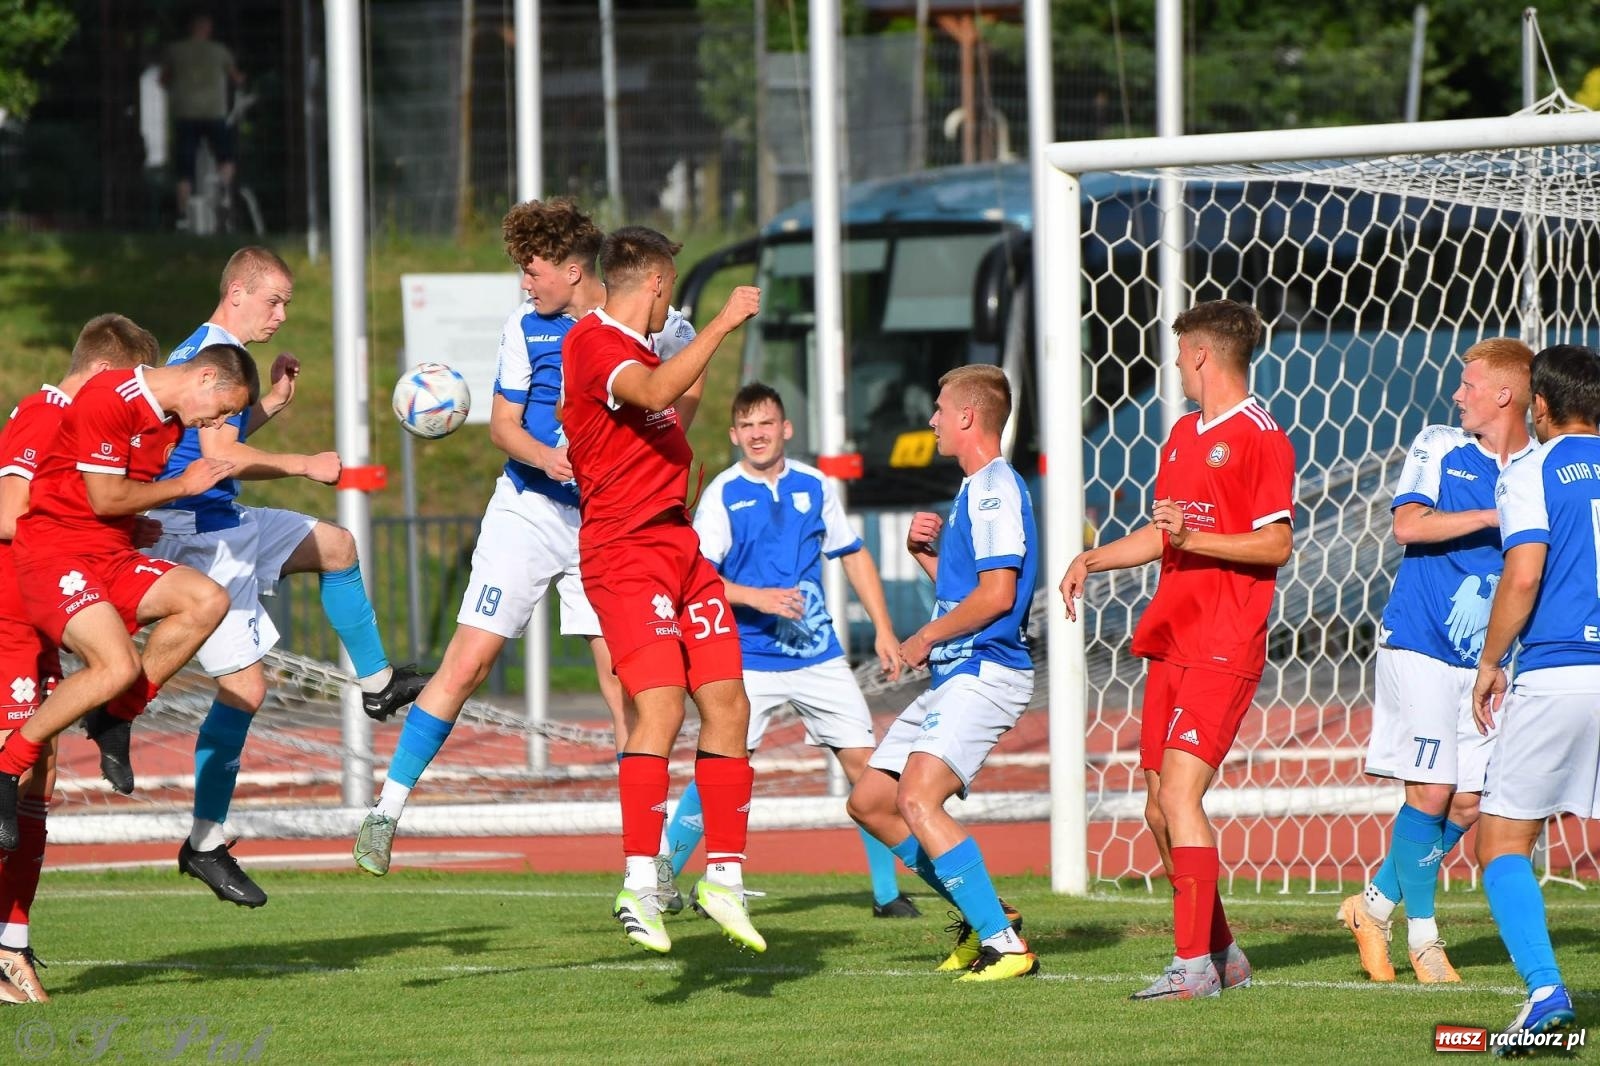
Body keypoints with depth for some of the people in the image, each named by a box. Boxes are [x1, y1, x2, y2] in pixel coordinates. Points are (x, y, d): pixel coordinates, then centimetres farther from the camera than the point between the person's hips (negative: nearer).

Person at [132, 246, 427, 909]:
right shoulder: (218, 356, -17)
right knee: (245, 685, -11)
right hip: (200, 534, -10)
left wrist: (273, 403, 14)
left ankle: (376, 682, 37)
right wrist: (304, 467, -16)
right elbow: (219, 453, -25)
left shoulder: (198, 352, 14)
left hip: (225, 524, 10)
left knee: (334, 546, 26)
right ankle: (206, 843, -7)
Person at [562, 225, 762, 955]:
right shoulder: (592, 343, -11)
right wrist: (720, 326, -28)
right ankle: (638, 887, -25)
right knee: (660, 705, -21)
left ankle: (724, 876, 13)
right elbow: (655, 392, -32)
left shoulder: (637, 351, 20)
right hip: (624, 553, -10)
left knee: (727, 702, 5)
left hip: (679, 547, 10)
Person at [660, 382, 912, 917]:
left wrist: (884, 631, 11)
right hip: (749, 659, -4)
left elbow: (854, 556, 16)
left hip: (819, 653, 4)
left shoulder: (814, 486, 6)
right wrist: (757, 598, -22)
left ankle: (888, 892, 9)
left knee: (863, 760, -1)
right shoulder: (722, 494, -5)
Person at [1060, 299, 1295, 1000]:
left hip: (1224, 648, -9)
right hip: (1171, 643, 9)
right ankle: (1220, 953, 19)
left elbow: (1276, 545, -13)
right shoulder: (1183, 435, 19)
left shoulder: (1260, 437, -8)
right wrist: (1092, 560, 19)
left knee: (1179, 792, -17)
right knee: (1160, 809, 8)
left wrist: (1194, 538, -22)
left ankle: (1194, 965, -17)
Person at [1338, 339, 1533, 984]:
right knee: (1431, 791, -8)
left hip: (1485, 658, 4)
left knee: (1467, 803, 2)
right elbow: (1407, 524, -15)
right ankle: (1421, 935, 5)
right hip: (1420, 645, -4)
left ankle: (1374, 907, 19)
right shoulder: (1439, 448, -1)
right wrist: (1494, 517, -20)